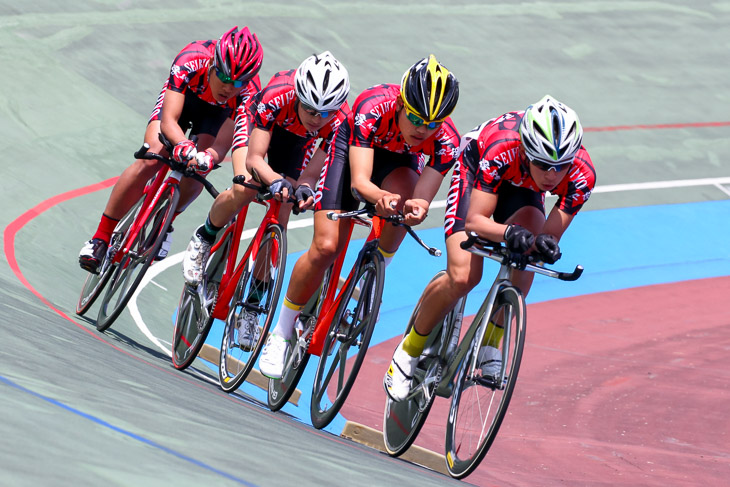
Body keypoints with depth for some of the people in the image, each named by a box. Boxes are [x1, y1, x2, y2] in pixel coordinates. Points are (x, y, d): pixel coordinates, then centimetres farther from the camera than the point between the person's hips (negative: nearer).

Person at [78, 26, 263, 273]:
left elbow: (222, 144, -37)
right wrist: (185, 147, -64)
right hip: (181, 95, -1)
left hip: (218, 111, 1)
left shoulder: (249, 92, -36)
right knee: (150, 161, -21)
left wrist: (208, 158, -60)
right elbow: (168, 120, -44)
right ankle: (101, 238, -12)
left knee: (196, 171, -24)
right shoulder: (191, 61, -41)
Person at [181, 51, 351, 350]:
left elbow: (312, 173, -33)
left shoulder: (340, 120, -36)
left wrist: (304, 189, -55)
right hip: (259, 126, -2)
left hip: (296, 143, 2)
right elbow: (253, 158, -42)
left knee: (279, 221, -8)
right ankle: (204, 238, 1)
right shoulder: (275, 98, -43)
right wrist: (275, 180, -61)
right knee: (245, 190, -30)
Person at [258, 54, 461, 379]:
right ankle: (281, 333, 5)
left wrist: (417, 207, -61)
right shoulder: (373, 108, -40)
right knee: (325, 248, -13)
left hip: (399, 159, 2)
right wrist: (380, 197, -68)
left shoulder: (446, 141, -33)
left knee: (403, 199, -35)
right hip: (352, 147, -2)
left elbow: (421, 198, -36)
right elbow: (358, 181, -45)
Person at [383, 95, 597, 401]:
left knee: (529, 250, -28)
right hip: (475, 168, -3)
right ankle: (409, 351, 4)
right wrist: (508, 232, -59)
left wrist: (544, 244, -51)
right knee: (463, 277, -19)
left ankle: (490, 343, -11)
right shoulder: (502, 150, -42)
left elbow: (550, 236, -28)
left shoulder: (582, 176, -33)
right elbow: (475, 220, -40)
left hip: (521, 188, 3)